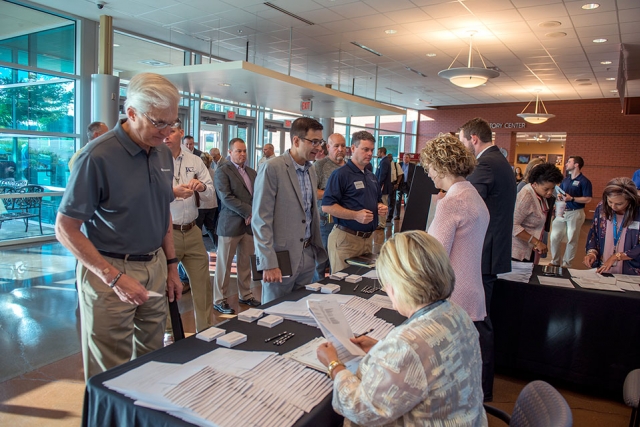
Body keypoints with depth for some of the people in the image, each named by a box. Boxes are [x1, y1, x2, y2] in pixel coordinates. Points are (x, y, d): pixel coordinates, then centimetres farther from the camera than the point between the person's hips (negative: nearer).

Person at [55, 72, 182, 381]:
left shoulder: (163, 154, 6)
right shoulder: (98, 156, -15)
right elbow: (65, 229, -14)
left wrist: (171, 265, 13)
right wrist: (115, 278, -20)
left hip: (155, 268, 6)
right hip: (109, 272, -6)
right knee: (111, 376, 6)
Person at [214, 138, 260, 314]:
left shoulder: (252, 172, 15)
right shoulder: (222, 171, -5)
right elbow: (226, 197, -15)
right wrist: (249, 212, -15)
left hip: (249, 224, 6)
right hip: (230, 225, -6)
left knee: (246, 264, 12)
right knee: (224, 265, 3)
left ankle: (245, 295, 26)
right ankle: (219, 300, 13)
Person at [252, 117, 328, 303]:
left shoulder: (311, 170, 10)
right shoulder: (272, 169, -14)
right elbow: (261, 219, -16)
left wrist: (317, 248, 13)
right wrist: (268, 263, -19)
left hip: (308, 254, 7)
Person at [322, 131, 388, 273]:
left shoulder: (371, 176, 18)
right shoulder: (341, 174, -9)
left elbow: (378, 200, 31)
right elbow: (327, 206, -17)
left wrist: (382, 208, 7)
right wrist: (356, 215, -25)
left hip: (368, 238, 8)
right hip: (345, 238, -7)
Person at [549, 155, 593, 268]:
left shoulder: (584, 181, -7)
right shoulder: (565, 180, 12)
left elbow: (587, 199, -13)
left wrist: (571, 198, -21)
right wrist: (559, 196, -1)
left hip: (576, 213, -6)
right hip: (562, 211, 6)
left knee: (572, 239, 3)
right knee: (554, 237, 4)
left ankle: (566, 264, 13)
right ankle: (555, 261, 19)